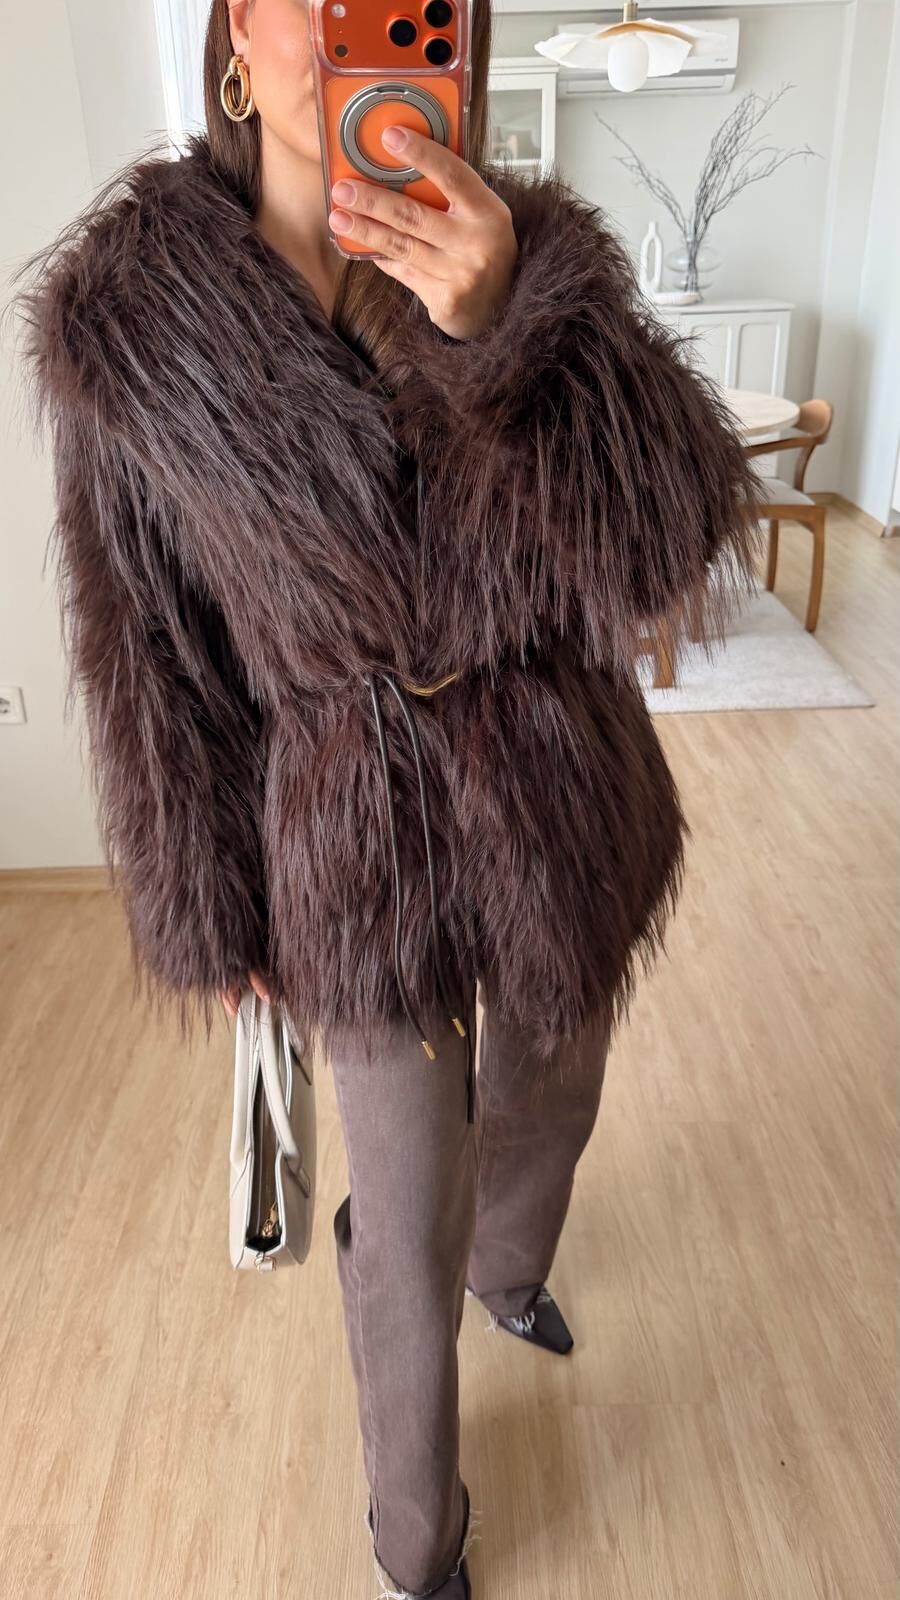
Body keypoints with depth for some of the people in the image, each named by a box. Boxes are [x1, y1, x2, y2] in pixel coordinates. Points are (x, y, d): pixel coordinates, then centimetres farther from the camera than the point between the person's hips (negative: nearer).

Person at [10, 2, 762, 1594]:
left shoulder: (540, 254, -7)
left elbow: (674, 546, -18)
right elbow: (154, 661, -6)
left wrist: (502, 325, -34)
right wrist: (210, 918, 0)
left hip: (562, 813, 3)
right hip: (360, 851, -2)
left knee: (548, 1104, 28)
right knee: (411, 1232, 14)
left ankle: (511, 1265, 67)